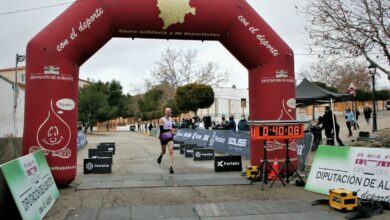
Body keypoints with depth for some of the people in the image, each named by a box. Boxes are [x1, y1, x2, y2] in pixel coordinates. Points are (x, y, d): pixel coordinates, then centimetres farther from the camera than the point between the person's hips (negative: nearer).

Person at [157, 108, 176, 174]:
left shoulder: (171, 119, 6)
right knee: (163, 152, 15)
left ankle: (171, 166, -15)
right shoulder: (162, 119, -12)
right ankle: (160, 156, 52)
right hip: (163, 138, -3)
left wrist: (173, 130, 3)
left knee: (171, 151, -13)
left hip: (170, 137, 3)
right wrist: (169, 129, -28)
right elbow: (161, 129, -22)